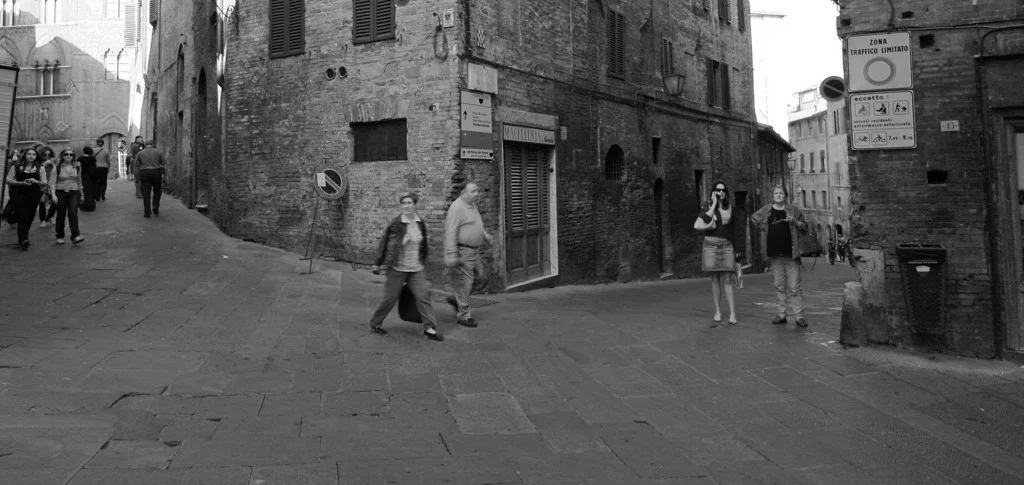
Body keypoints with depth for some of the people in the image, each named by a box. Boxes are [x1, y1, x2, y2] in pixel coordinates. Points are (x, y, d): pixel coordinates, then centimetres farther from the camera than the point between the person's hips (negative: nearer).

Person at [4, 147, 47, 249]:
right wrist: (22, 183, -14)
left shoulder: (40, 168, 7)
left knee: (30, 217, 5)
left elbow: (44, 183, 6)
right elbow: (8, 180, 0)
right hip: (19, 194, -2)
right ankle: (23, 239, -18)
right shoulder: (16, 167, 3)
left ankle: (22, 238, 22)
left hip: (34, 195, 2)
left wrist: (36, 182, -15)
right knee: (22, 215, -11)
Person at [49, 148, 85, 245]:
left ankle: (75, 236, -20)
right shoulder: (57, 167, -3)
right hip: (60, 193, -1)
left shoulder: (77, 166, 5)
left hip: (74, 193, 1)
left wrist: (81, 194, 19)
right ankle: (60, 236, 19)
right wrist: (53, 194, -17)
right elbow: (52, 182, -6)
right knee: (61, 215, 5)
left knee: (73, 213, -14)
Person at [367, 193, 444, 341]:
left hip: (416, 269, 4)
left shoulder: (420, 224, 5)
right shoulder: (395, 224, -11)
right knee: (390, 298, 4)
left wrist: (422, 261, 22)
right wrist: (377, 264, -2)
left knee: (423, 295, -4)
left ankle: (430, 328, 0)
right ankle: (375, 323, 24)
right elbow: (384, 244, -5)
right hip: (397, 268, -4)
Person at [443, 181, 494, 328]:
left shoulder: (472, 206, 14)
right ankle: (463, 315, 8)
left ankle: (455, 299, 32)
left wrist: (485, 235, 8)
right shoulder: (457, 207, -16)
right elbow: (450, 232, -21)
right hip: (462, 251, -9)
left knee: (475, 276, 13)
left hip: (473, 251, 9)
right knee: (464, 281, -3)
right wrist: (451, 255, -26)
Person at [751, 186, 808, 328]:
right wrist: (765, 228, 11)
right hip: (775, 254, 2)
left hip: (791, 253, -2)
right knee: (779, 286, 9)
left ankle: (799, 316, 0)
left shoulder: (793, 209, 3)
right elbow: (753, 218, 23)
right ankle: (781, 314, 15)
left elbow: (805, 226, 7)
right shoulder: (766, 210, 7)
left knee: (794, 287, -4)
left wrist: (794, 221, -12)